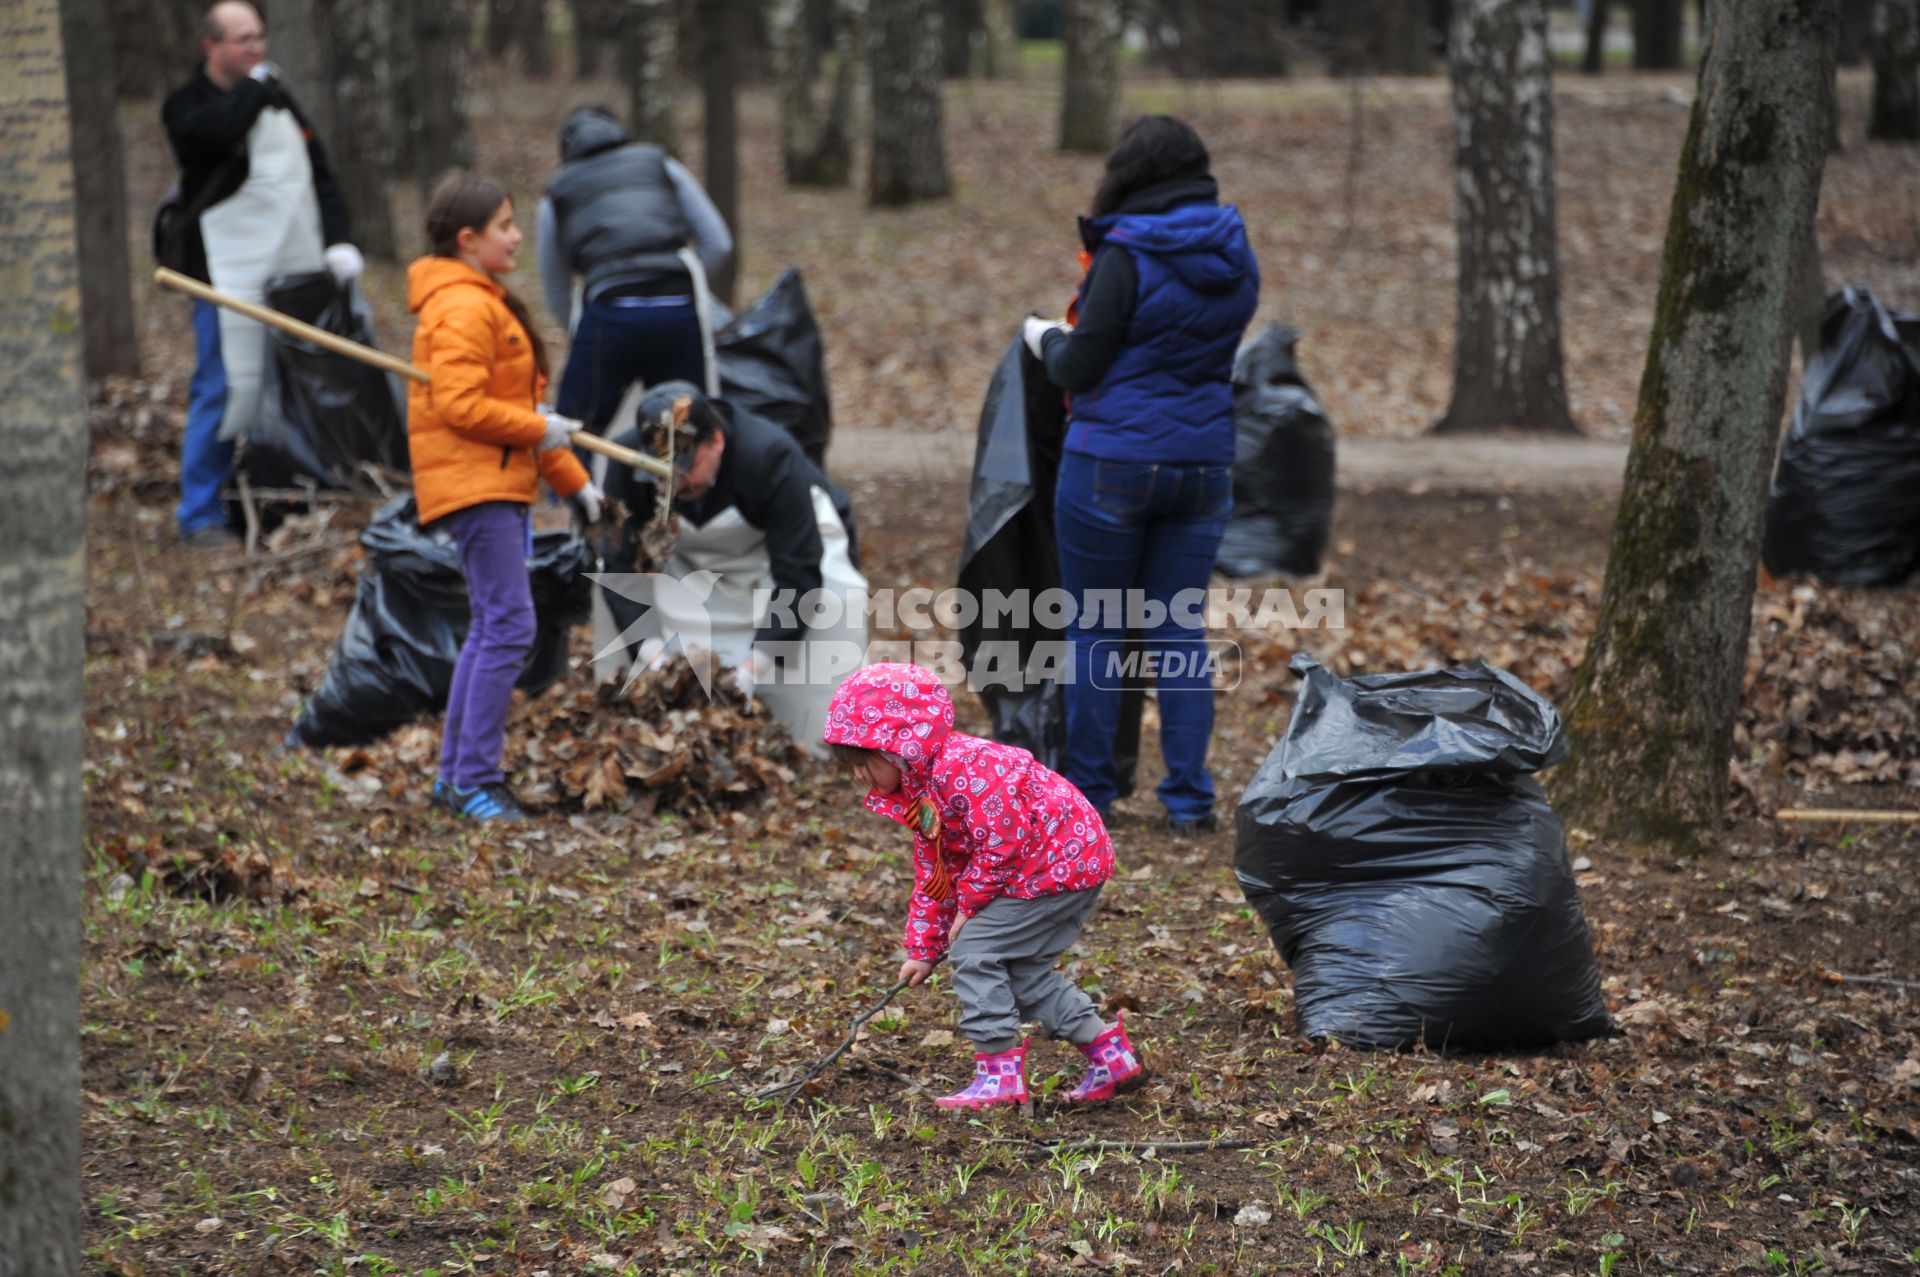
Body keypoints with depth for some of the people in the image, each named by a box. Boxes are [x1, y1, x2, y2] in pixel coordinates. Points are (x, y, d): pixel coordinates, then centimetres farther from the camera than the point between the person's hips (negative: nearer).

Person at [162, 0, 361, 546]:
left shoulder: (278, 99, 16)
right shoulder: (188, 106, -3)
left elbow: (320, 175, 15)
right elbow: (221, 128, -27)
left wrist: (337, 240, 1)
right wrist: (256, 85, -10)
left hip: (295, 269, 6)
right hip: (230, 272, -6)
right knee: (225, 389, -7)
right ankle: (199, 515, 1)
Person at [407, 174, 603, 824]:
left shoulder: (489, 303, 21)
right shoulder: (461, 308, -14)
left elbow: (509, 401, 25)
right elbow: (460, 405, -22)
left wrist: (572, 480, 23)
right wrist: (539, 429, -14)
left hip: (499, 486, 11)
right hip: (473, 484, -11)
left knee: (492, 629, 14)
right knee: (509, 625, -14)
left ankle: (457, 775, 19)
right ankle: (475, 781, -12)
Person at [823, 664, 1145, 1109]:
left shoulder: (959, 767, -23)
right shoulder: (921, 795, 12)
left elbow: (1002, 839, -26)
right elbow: (931, 877, 19)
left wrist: (969, 903, -14)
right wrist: (922, 949, 15)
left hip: (1062, 862, -11)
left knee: (974, 952, -11)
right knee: (1023, 971, 13)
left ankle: (999, 1072, -8)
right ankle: (1112, 1054, 18)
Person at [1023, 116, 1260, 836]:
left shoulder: (1129, 258, -14)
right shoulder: (1236, 260, 6)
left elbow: (1079, 368, -12)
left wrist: (1047, 339, 10)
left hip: (1112, 463, -5)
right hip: (1203, 464, 5)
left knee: (1095, 630, 6)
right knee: (1180, 628, 11)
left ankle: (1088, 790, 12)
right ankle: (1189, 798, 9)